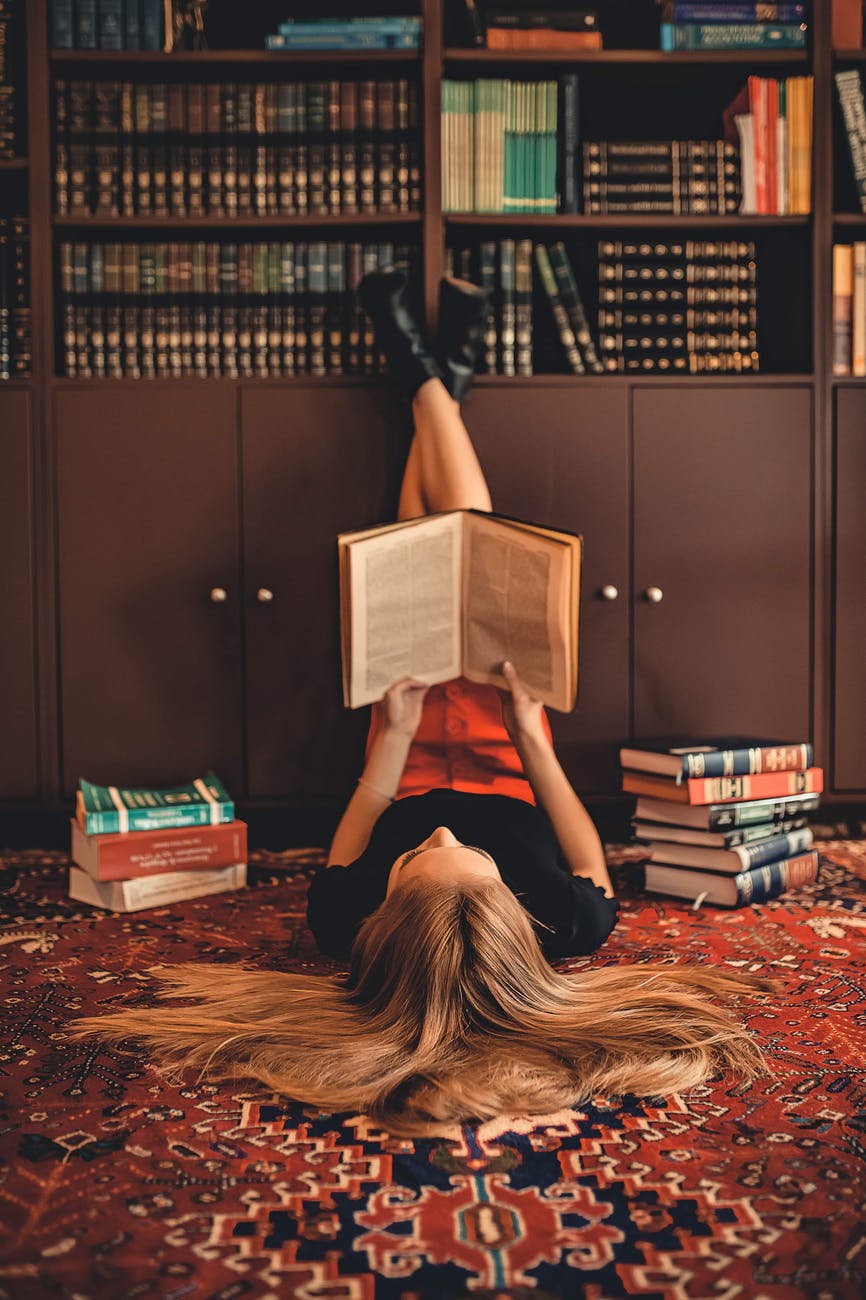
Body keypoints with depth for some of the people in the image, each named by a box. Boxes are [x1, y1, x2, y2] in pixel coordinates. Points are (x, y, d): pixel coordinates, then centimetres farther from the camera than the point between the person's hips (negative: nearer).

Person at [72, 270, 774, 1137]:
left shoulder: (348, 927, -44)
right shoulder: (562, 930, -45)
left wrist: (394, 737, -28)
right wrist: (533, 737, -27)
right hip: (502, 763, 0)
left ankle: (429, 381, 39)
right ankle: (437, 379, 35)